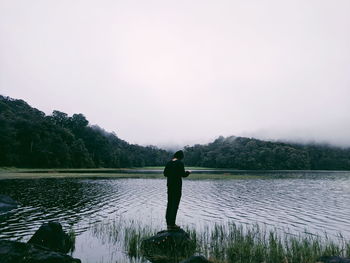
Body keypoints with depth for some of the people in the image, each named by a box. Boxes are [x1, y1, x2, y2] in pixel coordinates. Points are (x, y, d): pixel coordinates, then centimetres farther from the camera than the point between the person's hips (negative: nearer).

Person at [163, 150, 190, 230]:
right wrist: (188, 172, 7)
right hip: (177, 185, -6)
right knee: (175, 204, 0)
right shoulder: (180, 163, -11)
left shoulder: (169, 162, 6)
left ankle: (168, 223, 18)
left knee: (169, 203, 13)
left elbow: (165, 173, 9)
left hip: (169, 184, 6)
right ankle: (172, 224, 2)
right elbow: (183, 174, -13)